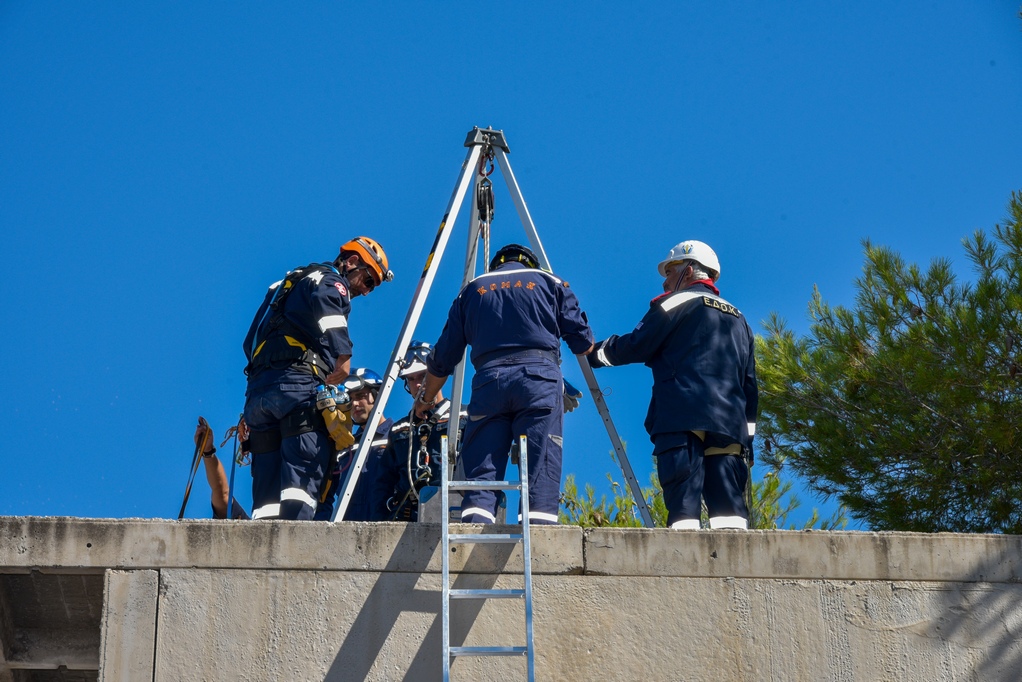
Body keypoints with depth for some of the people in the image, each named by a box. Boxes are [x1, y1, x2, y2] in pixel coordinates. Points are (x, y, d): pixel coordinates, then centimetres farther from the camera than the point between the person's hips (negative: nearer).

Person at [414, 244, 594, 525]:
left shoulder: (473, 289, 23)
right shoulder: (550, 282, 20)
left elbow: (442, 358, 23)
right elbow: (584, 344, 14)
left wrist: (427, 397, 40)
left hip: (488, 380, 1)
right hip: (539, 377, -1)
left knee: (480, 473, 0)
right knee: (541, 473, -6)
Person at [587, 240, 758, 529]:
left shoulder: (677, 303, 8)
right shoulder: (737, 319, 28)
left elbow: (635, 346, 4)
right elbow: (749, 383, 23)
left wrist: (595, 352, 20)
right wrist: (747, 433, 21)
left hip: (682, 419, -6)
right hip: (731, 422, 6)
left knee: (683, 498, -13)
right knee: (728, 506, -3)